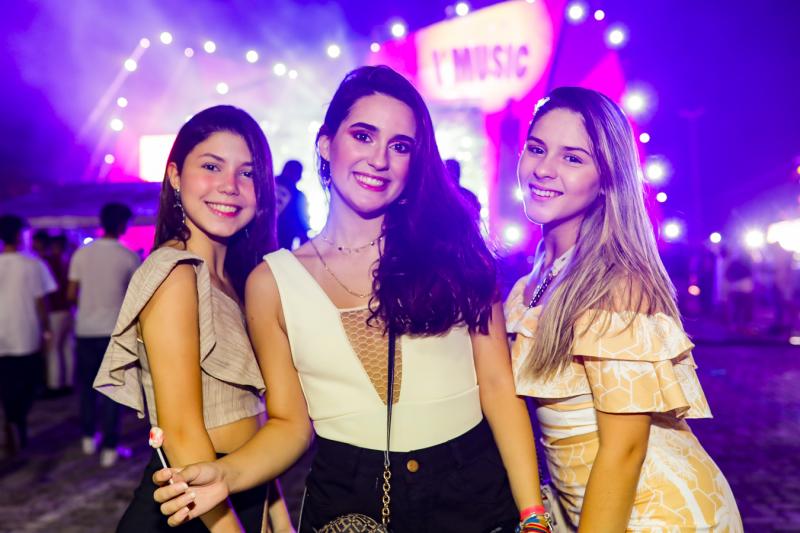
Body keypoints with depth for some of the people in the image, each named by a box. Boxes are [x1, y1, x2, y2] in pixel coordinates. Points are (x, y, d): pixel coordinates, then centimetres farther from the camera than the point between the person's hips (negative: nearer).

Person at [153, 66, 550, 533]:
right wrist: (225, 474, -19)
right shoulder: (273, 281, -2)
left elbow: (498, 385, -5)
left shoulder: (454, 249, -3)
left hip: (474, 492, 1)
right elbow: (290, 423, 0)